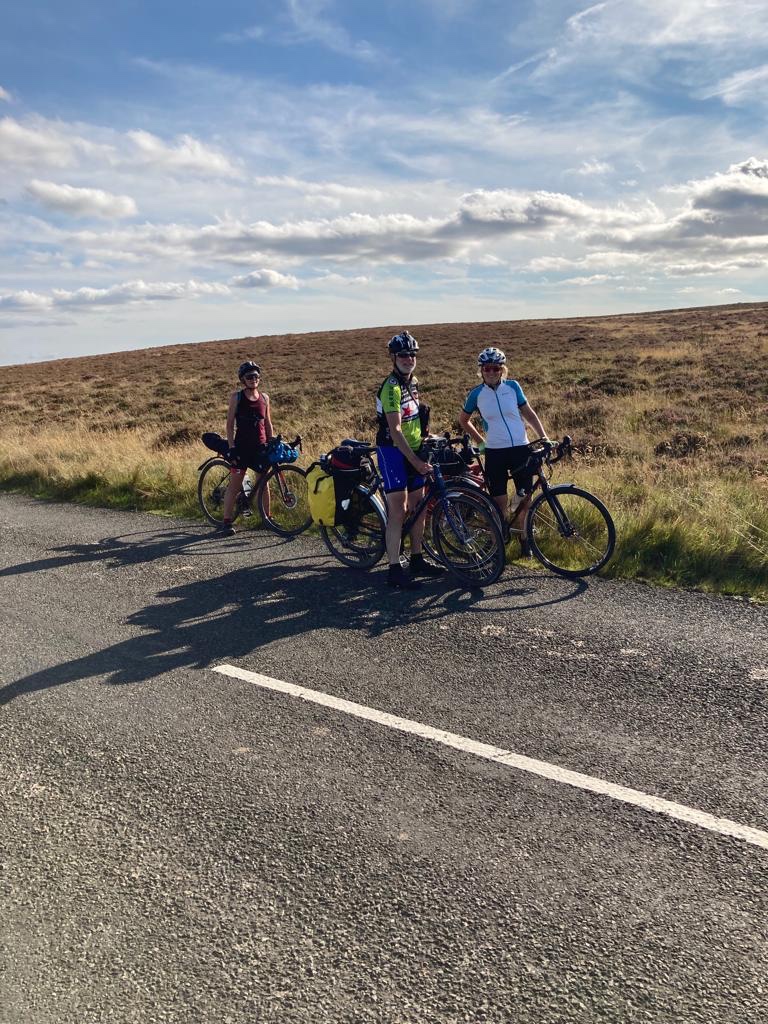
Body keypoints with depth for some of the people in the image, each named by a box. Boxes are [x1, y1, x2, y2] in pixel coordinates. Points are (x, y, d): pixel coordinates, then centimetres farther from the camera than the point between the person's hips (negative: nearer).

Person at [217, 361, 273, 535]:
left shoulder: (264, 397, 8)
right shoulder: (237, 397, -2)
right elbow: (230, 424, -4)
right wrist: (231, 447, -11)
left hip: (260, 447, 3)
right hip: (241, 446, -3)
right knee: (234, 485, -2)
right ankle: (227, 522, 3)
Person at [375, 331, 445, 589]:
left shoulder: (413, 382, 11)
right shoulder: (391, 387, -17)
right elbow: (395, 430, -24)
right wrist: (415, 461, -26)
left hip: (414, 451, 9)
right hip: (393, 452, -9)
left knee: (419, 506, 12)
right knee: (398, 510, -10)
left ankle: (417, 560, 24)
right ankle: (394, 570, -7)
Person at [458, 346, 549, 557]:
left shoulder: (512, 387, 3)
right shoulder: (477, 394, 0)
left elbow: (528, 413, 10)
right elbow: (463, 420, 14)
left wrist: (544, 438, 1)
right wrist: (481, 442, 9)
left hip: (521, 449, 1)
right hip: (494, 452, -1)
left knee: (526, 498, 1)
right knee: (500, 503, -2)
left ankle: (522, 537, 23)